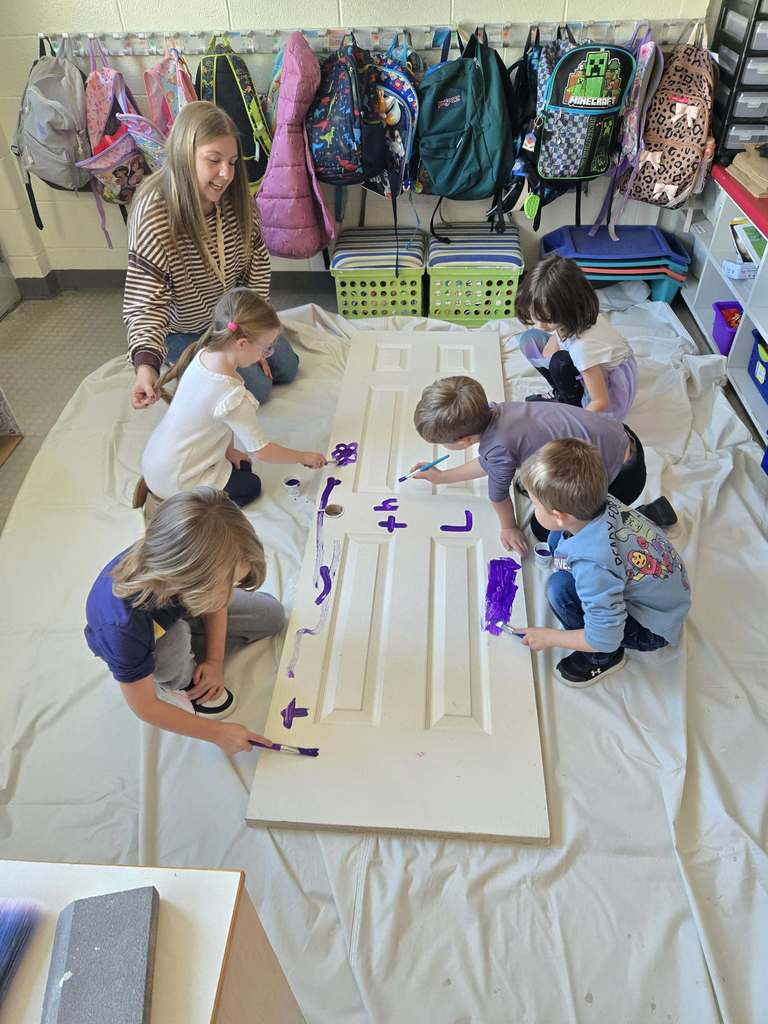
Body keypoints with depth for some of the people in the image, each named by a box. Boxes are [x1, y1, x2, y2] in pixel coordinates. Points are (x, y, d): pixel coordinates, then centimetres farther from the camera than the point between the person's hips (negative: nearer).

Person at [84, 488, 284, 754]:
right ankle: (178, 684, -4)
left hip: (176, 612, 4)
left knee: (273, 615, 2)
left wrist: (215, 660, -12)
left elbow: (216, 602, -9)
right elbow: (144, 706, -29)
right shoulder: (123, 627, -46)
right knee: (173, 640, -39)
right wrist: (217, 733, -23)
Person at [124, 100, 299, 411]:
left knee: (286, 369, 11)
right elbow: (147, 302, -34)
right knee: (257, 388, -7)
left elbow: (256, 263, -7)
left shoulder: (235, 198, -16)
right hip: (184, 329, -5)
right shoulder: (154, 217, -33)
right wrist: (146, 364, -51)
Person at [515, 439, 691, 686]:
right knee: (557, 539, 0)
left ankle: (604, 658, -1)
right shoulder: (602, 502, -17)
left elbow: (605, 639, -28)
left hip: (653, 630, -8)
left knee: (560, 588, -27)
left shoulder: (591, 566, -37)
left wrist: (548, 638, -14)